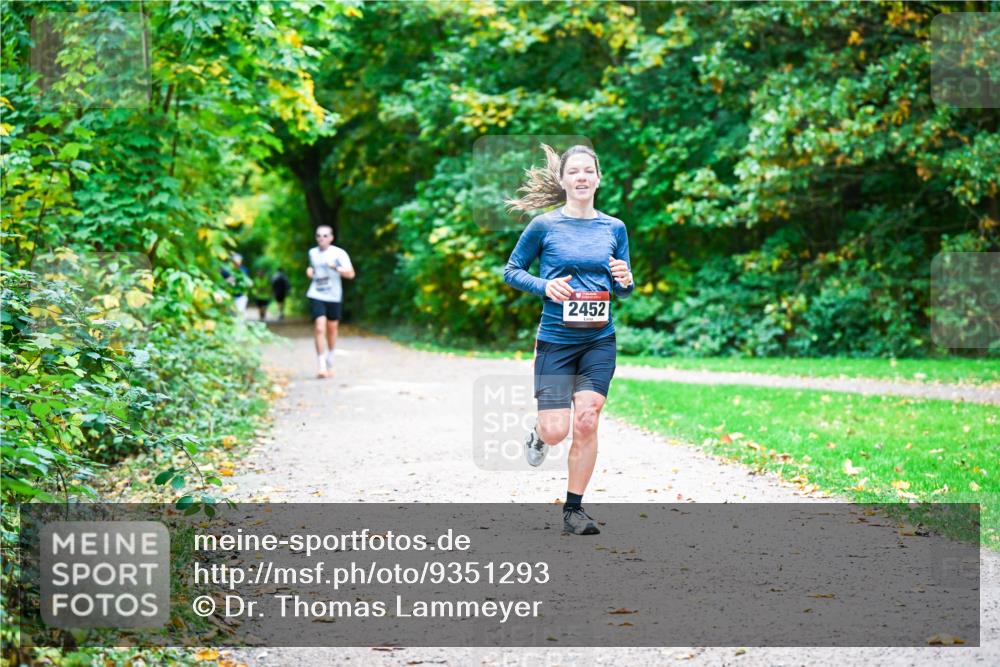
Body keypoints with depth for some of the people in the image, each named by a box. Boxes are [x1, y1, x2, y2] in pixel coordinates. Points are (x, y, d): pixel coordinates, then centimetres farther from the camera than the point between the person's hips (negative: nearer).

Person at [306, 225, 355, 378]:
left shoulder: (339, 253, -6)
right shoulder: (312, 253, 6)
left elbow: (350, 274, -13)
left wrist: (336, 268, -29)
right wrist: (310, 271, 4)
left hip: (333, 296, -1)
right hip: (316, 296, 1)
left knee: (332, 329, 12)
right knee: (319, 329, -15)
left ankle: (330, 362, 34)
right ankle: (321, 366, -13)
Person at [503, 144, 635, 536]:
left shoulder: (614, 228, 6)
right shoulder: (544, 226, -3)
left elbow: (624, 290, 13)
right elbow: (511, 271, 5)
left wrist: (625, 281, -10)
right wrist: (544, 286, -12)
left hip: (599, 341, 2)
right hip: (555, 339, -2)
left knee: (587, 422, -7)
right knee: (556, 431, -6)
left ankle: (574, 508, 8)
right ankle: (539, 433, 32)